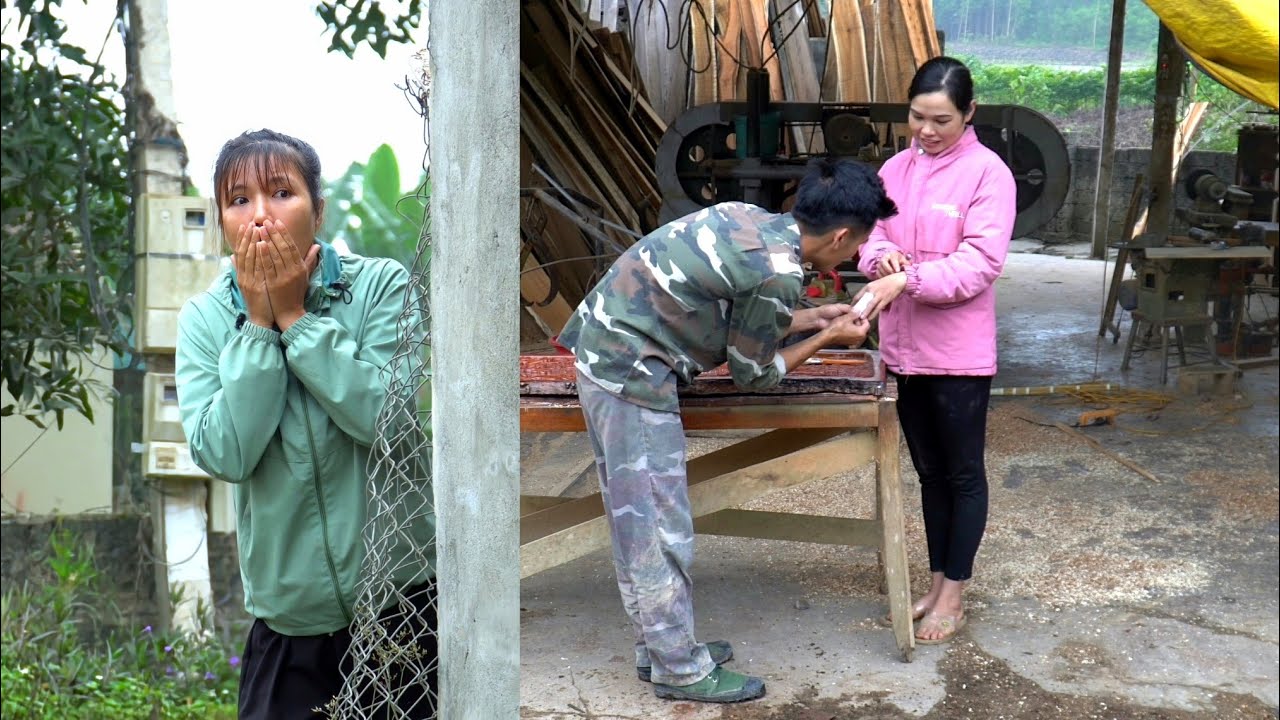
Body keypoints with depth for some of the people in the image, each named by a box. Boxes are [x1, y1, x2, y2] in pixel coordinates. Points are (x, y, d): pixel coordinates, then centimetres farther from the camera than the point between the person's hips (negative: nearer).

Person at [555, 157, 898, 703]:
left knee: (634, 519, 17)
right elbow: (753, 373, -4)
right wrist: (828, 339, 7)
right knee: (659, 527, 1)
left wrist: (807, 318, 23)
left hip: (602, 346, 10)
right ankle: (681, 670, 12)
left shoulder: (749, 220, 7)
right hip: (631, 372, -10)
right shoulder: (777, 272, -18)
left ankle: (658, 646, 29)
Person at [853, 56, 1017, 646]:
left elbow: (981, 262, -17)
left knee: (962, 474, 7)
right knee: (929, 471, 17)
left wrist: (908, 279, -28)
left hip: (959, 349, -6)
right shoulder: (895, 169, 6)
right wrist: (883, 256, -14)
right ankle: (938, 582, 29)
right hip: (905, 343, 6)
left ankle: (952, 598, 16)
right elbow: (873, 236, 10)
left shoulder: (987, 173, -11)